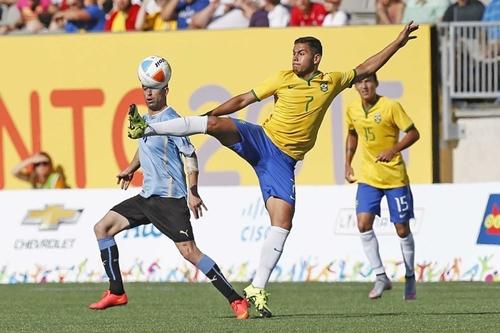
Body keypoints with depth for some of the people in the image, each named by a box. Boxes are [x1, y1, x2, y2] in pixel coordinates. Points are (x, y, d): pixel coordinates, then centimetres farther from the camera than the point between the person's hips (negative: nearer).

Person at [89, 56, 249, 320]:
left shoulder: (170, 120, -13)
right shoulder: (145, 119, 14)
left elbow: (190, 155, -18)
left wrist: (193, 192, -26)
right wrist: (131, 169, 37)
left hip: (170, 198, -9)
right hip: (147, 197, 9)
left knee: (189, 251, -19)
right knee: (102, 228, 9)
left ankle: (235, 300, -17)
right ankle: (116, 293, 13)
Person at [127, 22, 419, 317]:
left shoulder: (331, 82, 8)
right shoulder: (284, 79, 3)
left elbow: (366, 69, 18)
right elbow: (244, 100, 6)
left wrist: (398, 43, 15)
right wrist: (206, 115, 1)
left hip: (284, 160, 1)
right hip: (260, 140, -1)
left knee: (283, 224, -10)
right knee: (214, 124, -28)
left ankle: (258, 289, -3)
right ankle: (146, 129, -25)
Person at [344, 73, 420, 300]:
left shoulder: (391, 107, -13)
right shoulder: (352, 111, 1)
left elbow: (413, 134, -10)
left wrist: (393, 150, -23)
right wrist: (348, 164, 15)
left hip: (395, 177, -3)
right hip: (367, 177, 3)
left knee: (402, 229, 3)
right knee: (363, 224, -14)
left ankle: (410, 278, 21)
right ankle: (381, 277, -5)